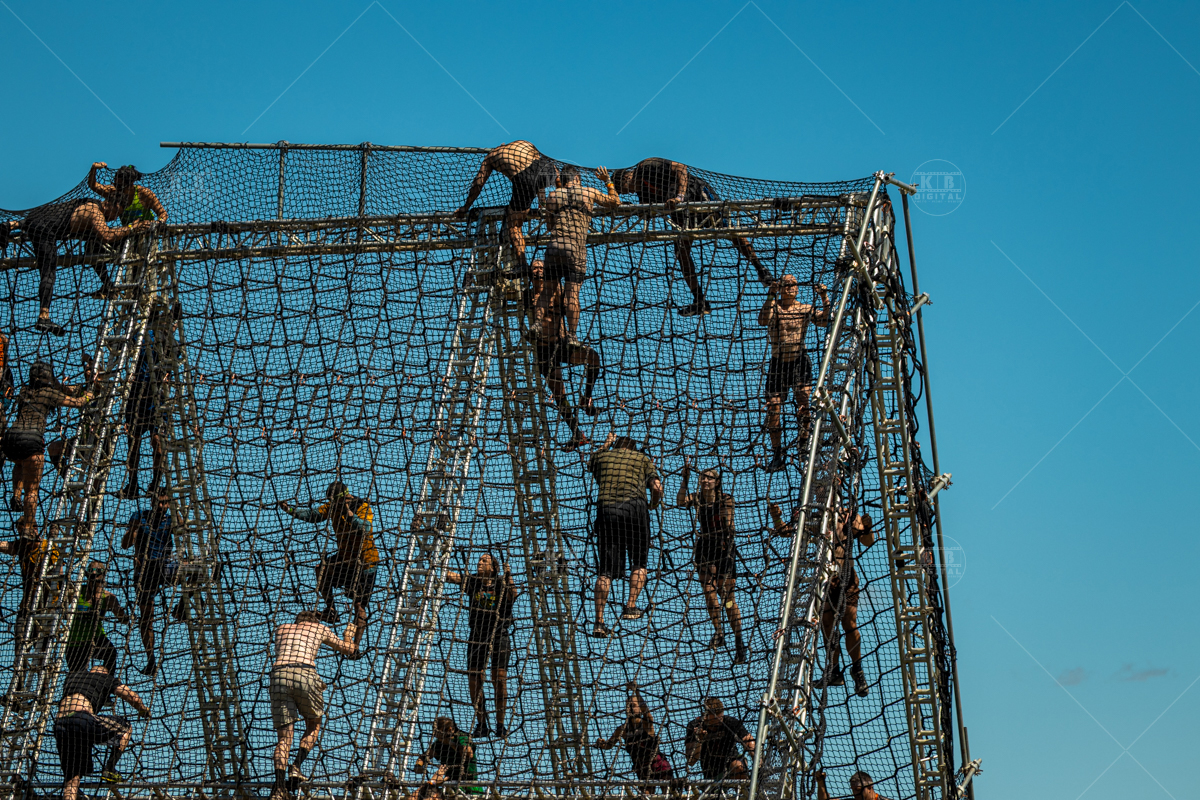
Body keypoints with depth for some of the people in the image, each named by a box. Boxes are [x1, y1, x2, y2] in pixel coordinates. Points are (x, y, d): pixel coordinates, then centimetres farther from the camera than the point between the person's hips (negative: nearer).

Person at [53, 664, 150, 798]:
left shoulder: (71, 676, 34)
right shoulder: (107, 678, 21)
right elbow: (132, 697, 17)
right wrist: (144, 711, 38)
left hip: (59, 725, 5)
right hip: (82, 719, -5)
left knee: (72, 777, 13)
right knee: (126, 729, 18)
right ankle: (109, 769, 8)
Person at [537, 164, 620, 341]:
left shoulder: (552, 197, 12)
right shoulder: (589, 192, 8)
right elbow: (615, 202, 23)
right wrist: (608, 181, 35)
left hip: (554, 247, 2)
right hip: (576, 250, -2)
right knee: (572, 294, -3)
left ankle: (537, 322, -1)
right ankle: (571, 335, -3)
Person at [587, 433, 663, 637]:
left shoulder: (603, 455, 21)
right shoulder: (642, 458, 17)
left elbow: (590, 465, 44)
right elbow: (657, 487, 6)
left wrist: (605, 446, 56)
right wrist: (654, 504, 25)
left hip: (605, 510, 2)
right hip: (634, 507, -2)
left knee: (605, 569, 1)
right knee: (639, 562, 15)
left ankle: (599, 622, -5)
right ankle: (630, 607, 2)